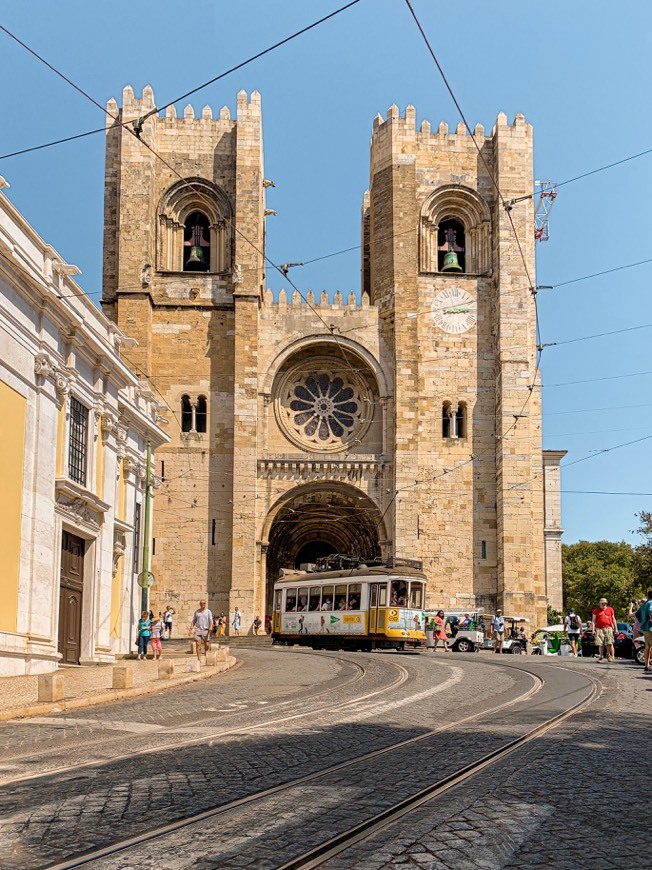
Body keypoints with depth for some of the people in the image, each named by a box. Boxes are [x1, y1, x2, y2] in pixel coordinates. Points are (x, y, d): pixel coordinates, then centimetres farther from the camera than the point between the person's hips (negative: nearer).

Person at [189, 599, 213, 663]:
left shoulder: (208, 611, 5)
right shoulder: (196, 612, 11)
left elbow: (211, 620, -4)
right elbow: (193, 621, 14)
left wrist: (210, 627, -21)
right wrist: (191, 629, 5)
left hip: (206, 630, -1)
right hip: (198, 630, 1)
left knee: (207, 645, -1)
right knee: (198, 644, -9)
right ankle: (199, 659, -6)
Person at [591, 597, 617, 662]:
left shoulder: (610, 609, 11)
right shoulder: (596, 610, 8)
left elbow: (613, 619, 16)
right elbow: (594, 620, 7)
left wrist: (616, 628, 13)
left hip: (608, 628, 0)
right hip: (599, 629, 0)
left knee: (609, 644, -6)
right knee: (600, 644, 1)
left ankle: (609, 656, 7)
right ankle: (600, 657, 8)